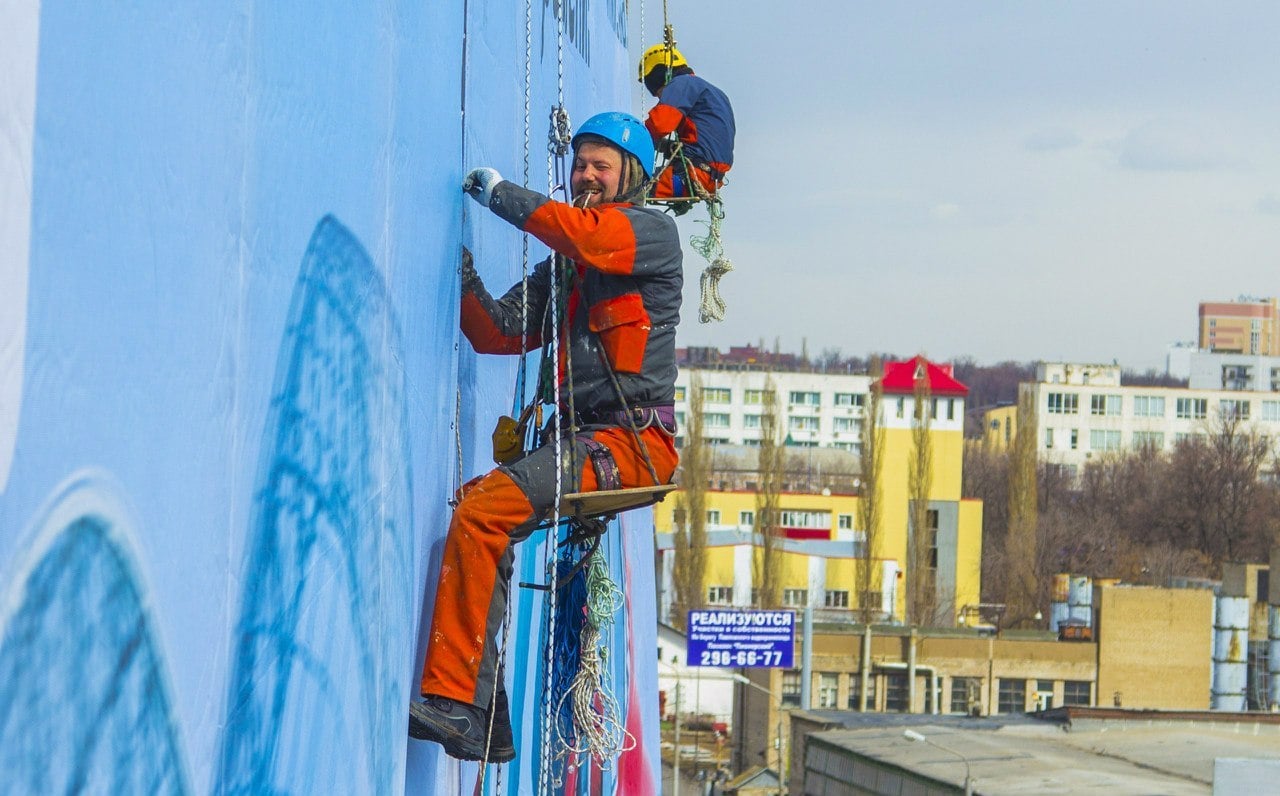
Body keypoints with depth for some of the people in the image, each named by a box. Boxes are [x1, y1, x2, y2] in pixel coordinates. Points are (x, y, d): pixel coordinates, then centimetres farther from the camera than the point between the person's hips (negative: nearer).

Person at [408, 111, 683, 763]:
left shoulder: (653, 232, 0)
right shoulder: (565, 268, 24)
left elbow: (581, 231, -21)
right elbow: (495, 332, 19)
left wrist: (500, 193, -8)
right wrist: (464, 275, 2)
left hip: (630, 441, -9)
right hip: (579, 438, 9)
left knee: (482, 512, -23)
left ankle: (451, 700, -25)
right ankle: (484, 723, -2)